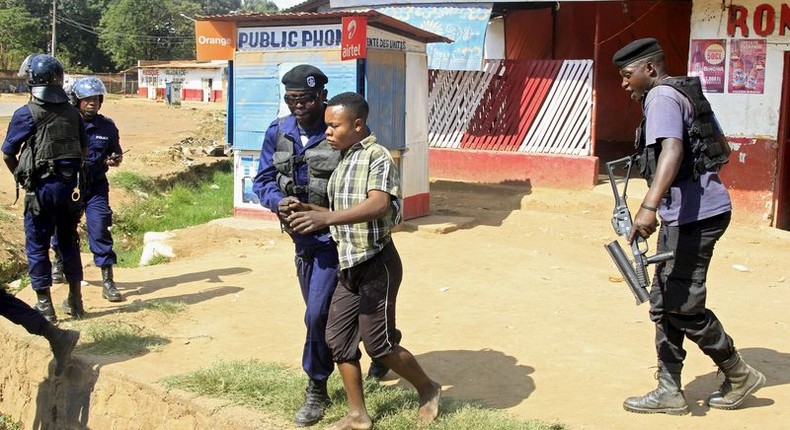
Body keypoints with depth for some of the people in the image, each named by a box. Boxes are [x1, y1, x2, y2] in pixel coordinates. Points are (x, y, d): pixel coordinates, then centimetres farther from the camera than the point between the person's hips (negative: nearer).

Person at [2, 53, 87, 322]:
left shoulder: (26, 114, -10)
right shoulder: (72, 113, 3)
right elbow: (83, 150, 13)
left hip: (41, 188, -4)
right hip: (71, 185, 4)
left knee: (37, 247, 6)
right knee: (69, 242, 16)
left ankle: (45, 306, 9)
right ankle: (75, 301, 23)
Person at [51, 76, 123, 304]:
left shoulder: (107, 126, 0)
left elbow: (116, 152, 11)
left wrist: (115, 159, -12)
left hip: (96, 187, 0)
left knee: (100, 229, -10)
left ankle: (108, 281, -5)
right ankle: (59, 262, 47)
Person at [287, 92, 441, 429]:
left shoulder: (377, 156, -14)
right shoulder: (344, 161, 14)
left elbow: (378, 205, -31)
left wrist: (326, 217, -41)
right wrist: (312, 211, 3)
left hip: (377, 264, -9)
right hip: (349, 265, 9)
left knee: (378, 343, -2)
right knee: (338, 338, 7)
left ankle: (428, 390, 23)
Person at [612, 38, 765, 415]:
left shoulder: (662, 97, -13)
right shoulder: (687, 94, 18)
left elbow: (672, 150, -31)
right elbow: (722, 150, 23)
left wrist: (649, 206, -41)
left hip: (694, 214, -11)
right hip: (688, 214, 11)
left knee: (682, 305, -3)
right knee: (664, 303, 12)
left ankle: (739, 375, 16)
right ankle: (669, 392, 17)